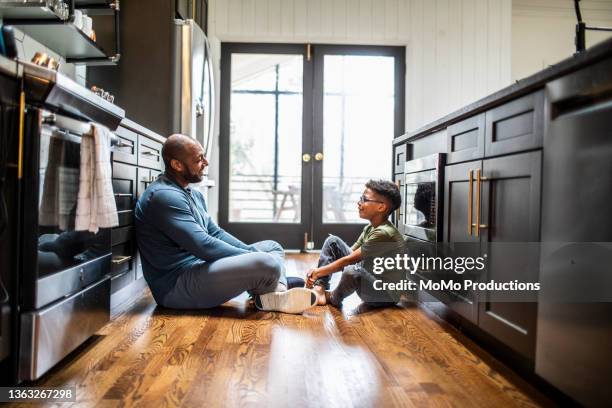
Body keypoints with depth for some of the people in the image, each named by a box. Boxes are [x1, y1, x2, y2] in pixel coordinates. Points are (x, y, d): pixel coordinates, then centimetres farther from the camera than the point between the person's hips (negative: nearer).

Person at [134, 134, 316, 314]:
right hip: (177, 286, -11)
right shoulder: (163, 196, -18)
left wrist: (252, 252, 1)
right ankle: (266, 298, 4)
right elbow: (203, 246, -24)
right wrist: (253, 258, -15)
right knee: (267, 264, -29)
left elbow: (215, 232, 15)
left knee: (272, 247, 13)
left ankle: (278, 293, -15)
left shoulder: (194, 194, 15)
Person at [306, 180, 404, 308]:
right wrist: (317, 272, -6)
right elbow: (349, 254, 4)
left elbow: (348, 260, -23)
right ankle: (319, 290, -5)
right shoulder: (370, 228, 3)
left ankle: (332, 298, -7)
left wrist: (318, 272, -14)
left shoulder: (383, 233, -25)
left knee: (352, 271, -41)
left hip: (388, 292, -9)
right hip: (370, 279, 9)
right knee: (332, 241, 3)